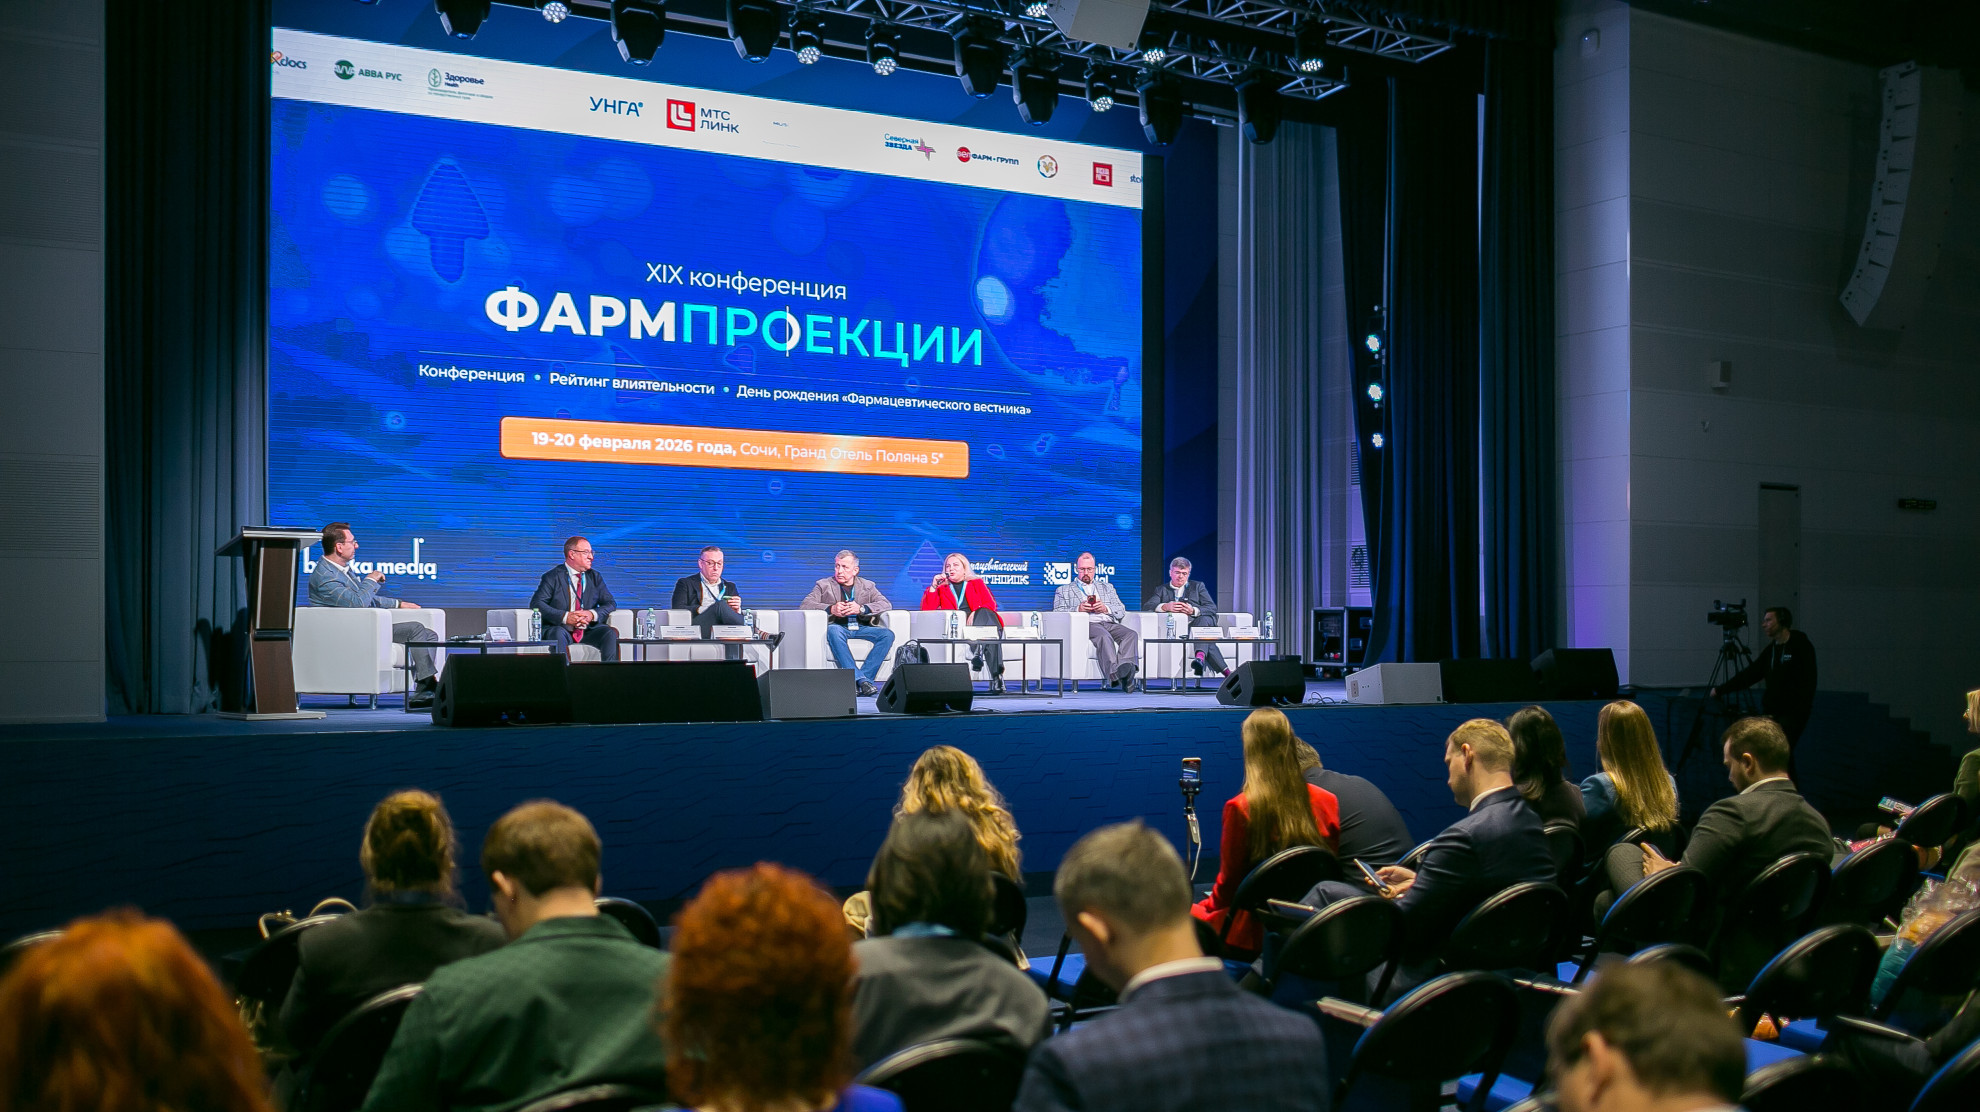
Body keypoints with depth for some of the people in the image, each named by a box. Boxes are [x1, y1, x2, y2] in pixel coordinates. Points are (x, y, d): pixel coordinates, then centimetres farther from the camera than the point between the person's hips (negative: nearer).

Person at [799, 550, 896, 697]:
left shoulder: (868, 586, 16)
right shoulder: (823, 585, 11)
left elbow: (886, 605, 0)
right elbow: (804, 605, -3)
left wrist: (861, 609, -18)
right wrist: (831, 609, -19)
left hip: (862, 628, 2)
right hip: (838, 627, -2)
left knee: (887, 634, -25)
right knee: (833, 630, -38)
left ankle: (864, 677, -32)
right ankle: (862, 680, -43)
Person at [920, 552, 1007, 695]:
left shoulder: (977, 583, 27)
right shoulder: (941, 588, 28)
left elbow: (991, 605, 9)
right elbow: (926, 610, 12)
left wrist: (976, 612, -13)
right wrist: (933, 587, 2)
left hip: (980, 623, 0)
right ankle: (997, 677, -51)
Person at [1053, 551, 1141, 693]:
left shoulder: (1107, 587, 31)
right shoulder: (1064, 590, 24)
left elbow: (1121, 611, 20)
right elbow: (1058, 613, 8)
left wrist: (1106, 608, -2)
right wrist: (1078, 609, -8)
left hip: (1110, 623, 4)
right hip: (1086, 624, -4)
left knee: (1131, 634, -29)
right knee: (1104, 636, -38)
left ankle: (1124, 666, -52)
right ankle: (1115, 674, -55)